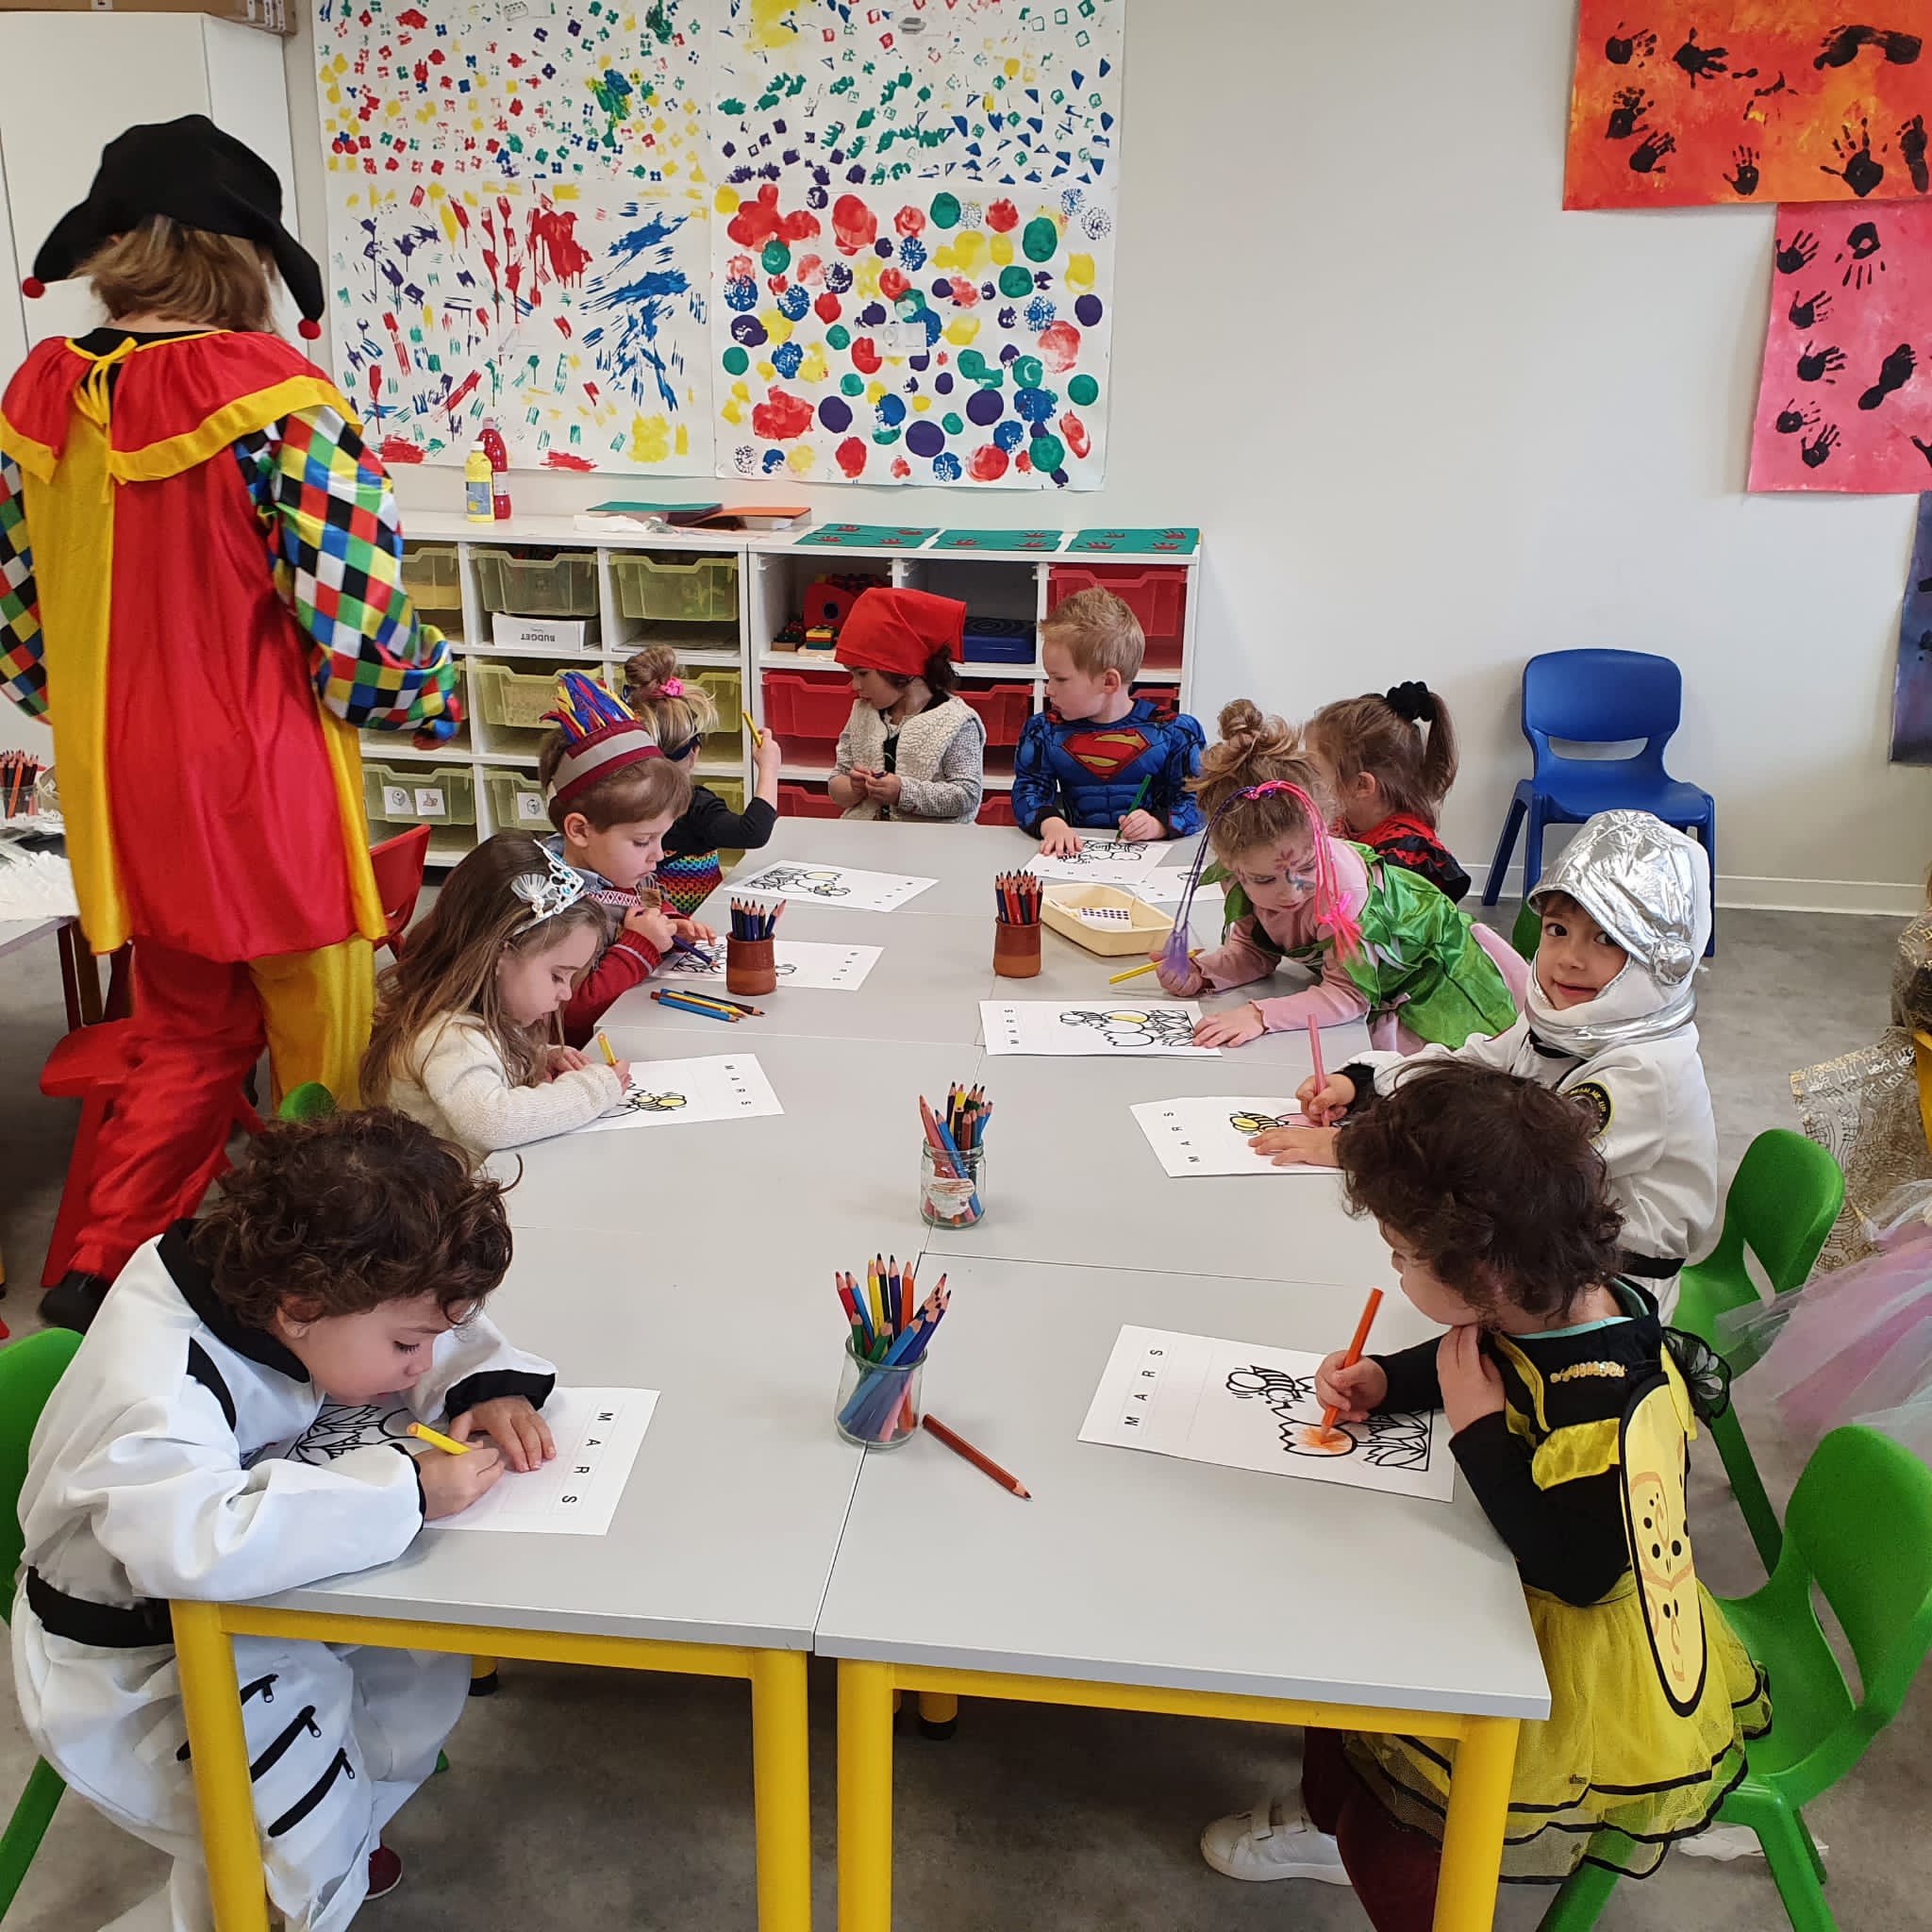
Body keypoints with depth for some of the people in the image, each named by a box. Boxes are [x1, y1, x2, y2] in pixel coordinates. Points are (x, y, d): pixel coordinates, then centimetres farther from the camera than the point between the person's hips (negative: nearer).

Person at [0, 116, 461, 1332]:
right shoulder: (271, 391, -15)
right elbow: (351, 607, -18)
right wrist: (429, 696, 1)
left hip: (120, 784, 7)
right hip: (259, 779, -7)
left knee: (186, 1036, 22)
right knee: (323, 1054, 9)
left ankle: (101, 1277, 22)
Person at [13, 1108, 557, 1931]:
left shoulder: (269, 1287, -15)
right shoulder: (156, 1392, -37)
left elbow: (448, 1331, 1)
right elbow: (203, 1541, -56)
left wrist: (490, 1386, -20)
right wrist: (405, 1491, -47)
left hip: (250, 1594, 7)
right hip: (130, 1665, -7)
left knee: (428, 1672, 1)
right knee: (309, 1850, -18)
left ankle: (334, 1851, 23)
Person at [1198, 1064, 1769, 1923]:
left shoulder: (1614, 1408, -38)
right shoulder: (1546, 1304, -12)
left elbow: (1577, 1571, -32)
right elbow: (1477, 1353, 10)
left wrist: (1478, 1431, -30)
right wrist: (1383, 1379, -7)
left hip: (1583, 1642, -9)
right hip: (1516, 1587, 9)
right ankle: (1332, 1815, 36)